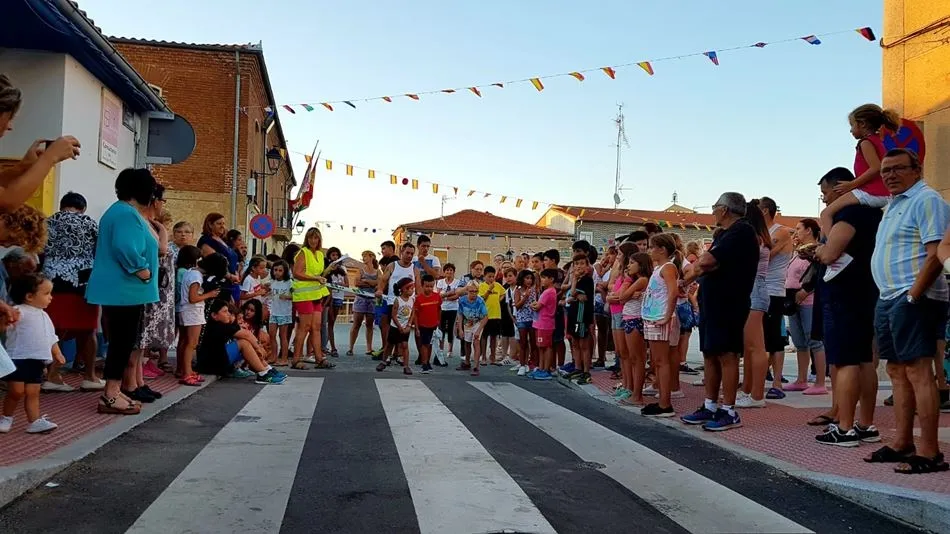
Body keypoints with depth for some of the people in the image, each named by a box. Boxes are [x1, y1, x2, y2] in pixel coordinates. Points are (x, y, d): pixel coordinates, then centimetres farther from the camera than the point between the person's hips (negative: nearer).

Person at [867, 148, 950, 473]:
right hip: (888, 299, 10)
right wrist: (892, 298, 16)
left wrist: (913, 295, -22)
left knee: (918, 371, -11)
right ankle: (902, 444, 18)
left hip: (913, 299, -10)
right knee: (897, 371, 11)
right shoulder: (893, 205, 21)